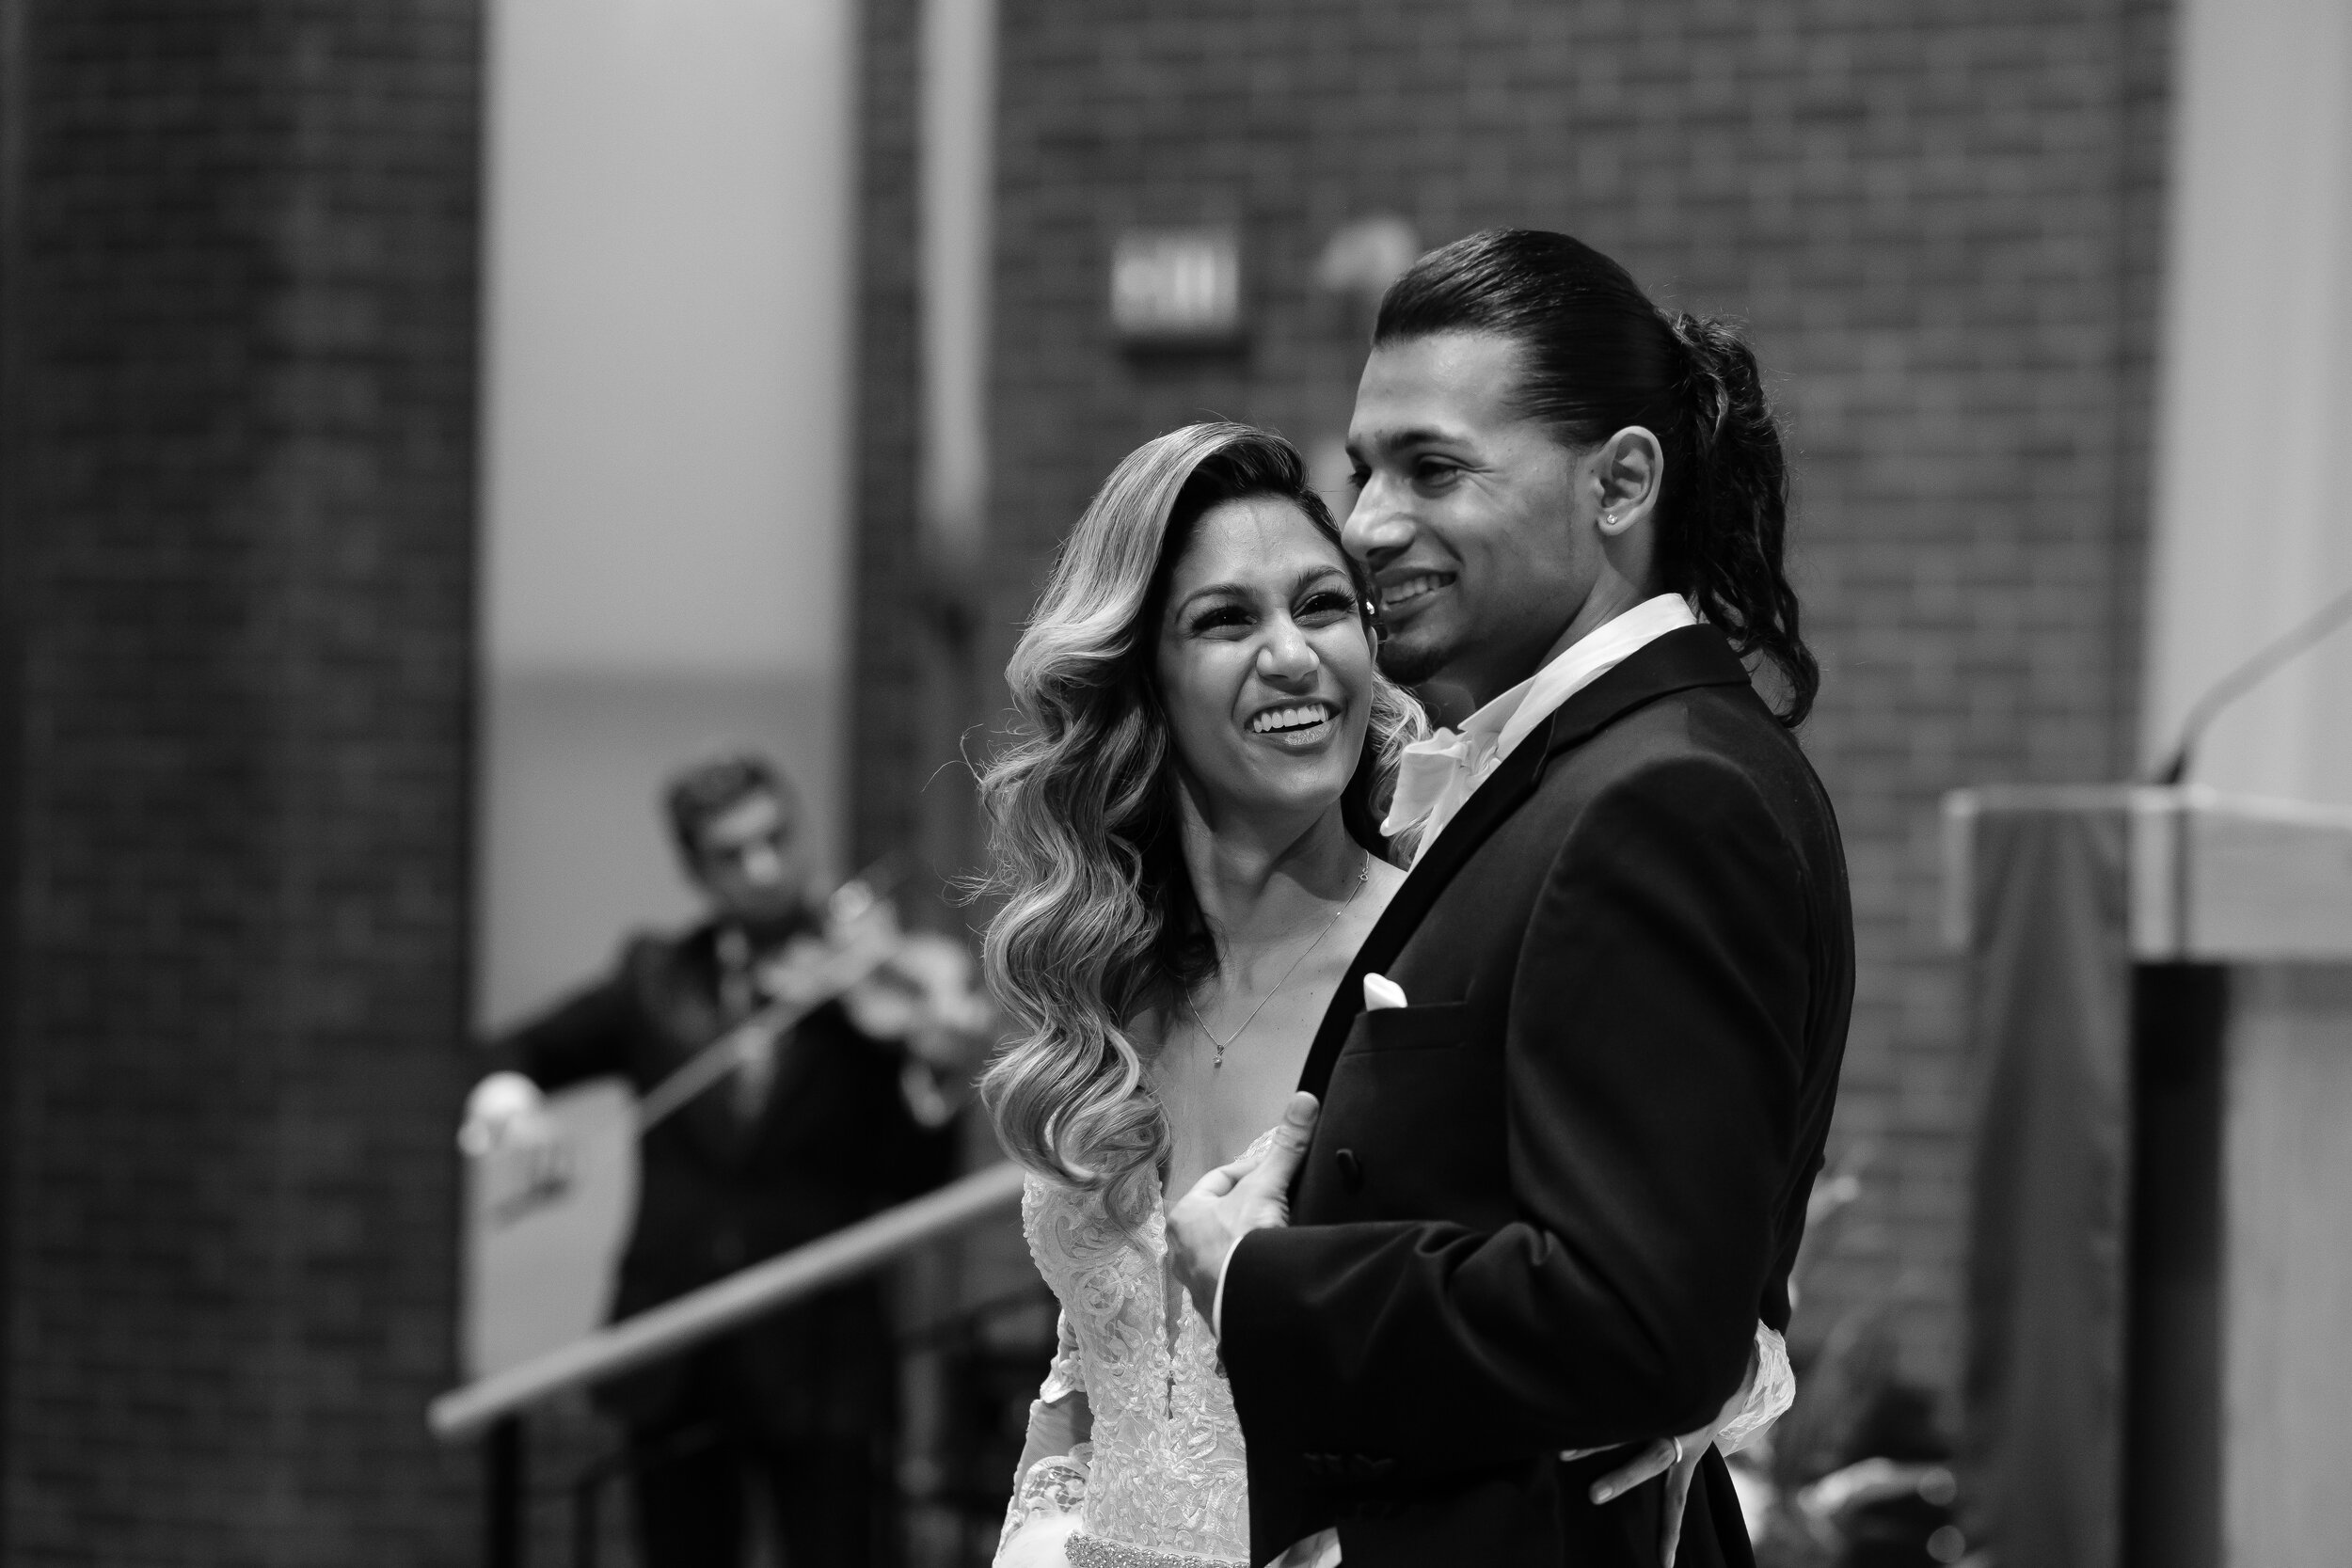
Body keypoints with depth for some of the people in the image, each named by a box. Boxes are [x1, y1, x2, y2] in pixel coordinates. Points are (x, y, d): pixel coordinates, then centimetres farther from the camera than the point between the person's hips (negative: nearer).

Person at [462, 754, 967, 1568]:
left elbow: (913, 1194, -4)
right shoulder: (656, 978, 6)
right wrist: (508, 1085, -4)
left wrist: (927, 1075, -23)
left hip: (818, 1372, -3)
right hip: (675, 1370, 3)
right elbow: (536, 1048, 20)